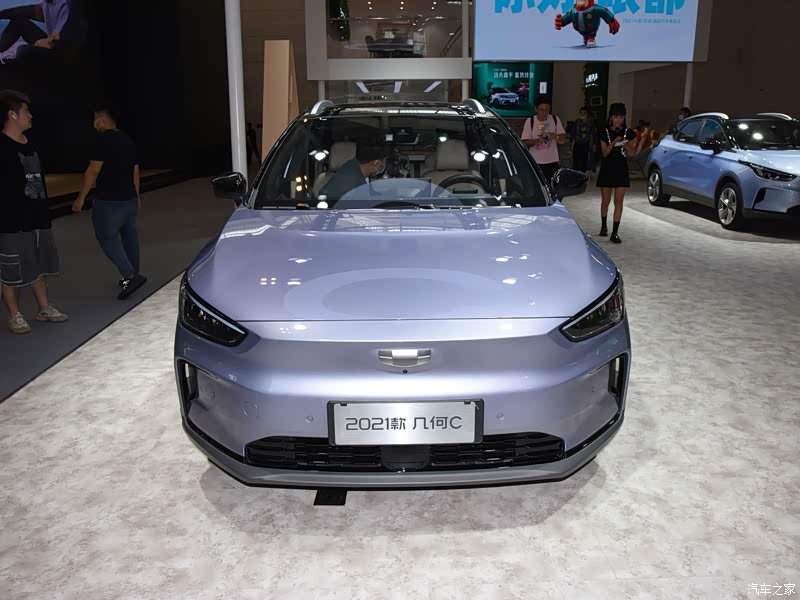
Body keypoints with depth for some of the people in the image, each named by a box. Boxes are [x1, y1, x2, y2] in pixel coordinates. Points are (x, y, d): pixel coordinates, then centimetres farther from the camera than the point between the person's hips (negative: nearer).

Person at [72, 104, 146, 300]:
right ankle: (133, 276, 22)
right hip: (129, 198, 8)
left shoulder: (104, 139, -14)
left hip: (108, 201, -8)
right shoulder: (128, 140, 11)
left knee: (108, 238, -4)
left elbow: (93, 171, -17)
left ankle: (130, 276, -14)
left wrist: (81, 197, -12)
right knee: (129, 237, 14)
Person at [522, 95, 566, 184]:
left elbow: (563, 139, 2)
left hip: (552, 162, 2)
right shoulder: (530, 121, -3)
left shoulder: (555, 119, 3)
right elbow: (524, 142, -4)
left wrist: (556, 136, -20)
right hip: (536, 162, -2)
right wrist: (537, 141, -23)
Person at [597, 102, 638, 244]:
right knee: (606, 201, 9)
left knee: (618, 202, -4)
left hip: (621, 170, 0)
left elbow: (631, 153, -1)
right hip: (607, 170, 0)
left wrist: (625, 143, -18)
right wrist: (615, 141, -22)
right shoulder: (605, 133, -1)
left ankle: (615, 232, -3)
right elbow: (605, 152, -8)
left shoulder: (628, 133, 2)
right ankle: (604, 225, 32)